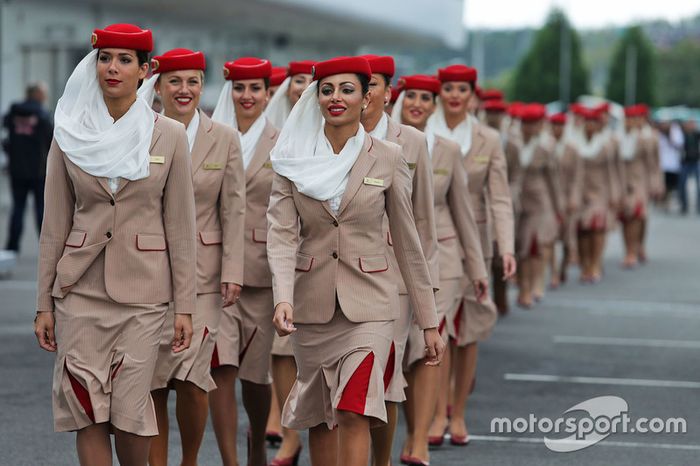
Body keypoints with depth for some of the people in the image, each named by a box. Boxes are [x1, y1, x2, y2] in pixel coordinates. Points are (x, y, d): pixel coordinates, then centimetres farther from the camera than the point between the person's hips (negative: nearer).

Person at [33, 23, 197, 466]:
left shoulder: (169, 135, 0)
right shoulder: (70, 134, 3)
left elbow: (181, 226, 1)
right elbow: (55, 225, 6)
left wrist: (185, 305, -1)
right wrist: (44, 303, 5)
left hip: (142, 290, -1)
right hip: (80, 289, 1)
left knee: (131, 410, -2)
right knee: (87, 412, 0)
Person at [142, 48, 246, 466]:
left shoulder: (225, 139, 3)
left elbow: (234, 211, 1)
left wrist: (232, 273, -6)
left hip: (202, 272, -1)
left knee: (191, 378, -9)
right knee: (151, 382, 2)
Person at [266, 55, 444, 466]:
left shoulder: (387, 159, -1)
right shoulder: (294, 160, 2)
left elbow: (407, 242, 3)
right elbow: (282, 233, -7)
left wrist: (429, 322, 4)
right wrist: (283, 297, -24)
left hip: (368, 303, -2)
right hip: (312, 304, 2)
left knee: (354, 412, -16)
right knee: (320, 417, 11)